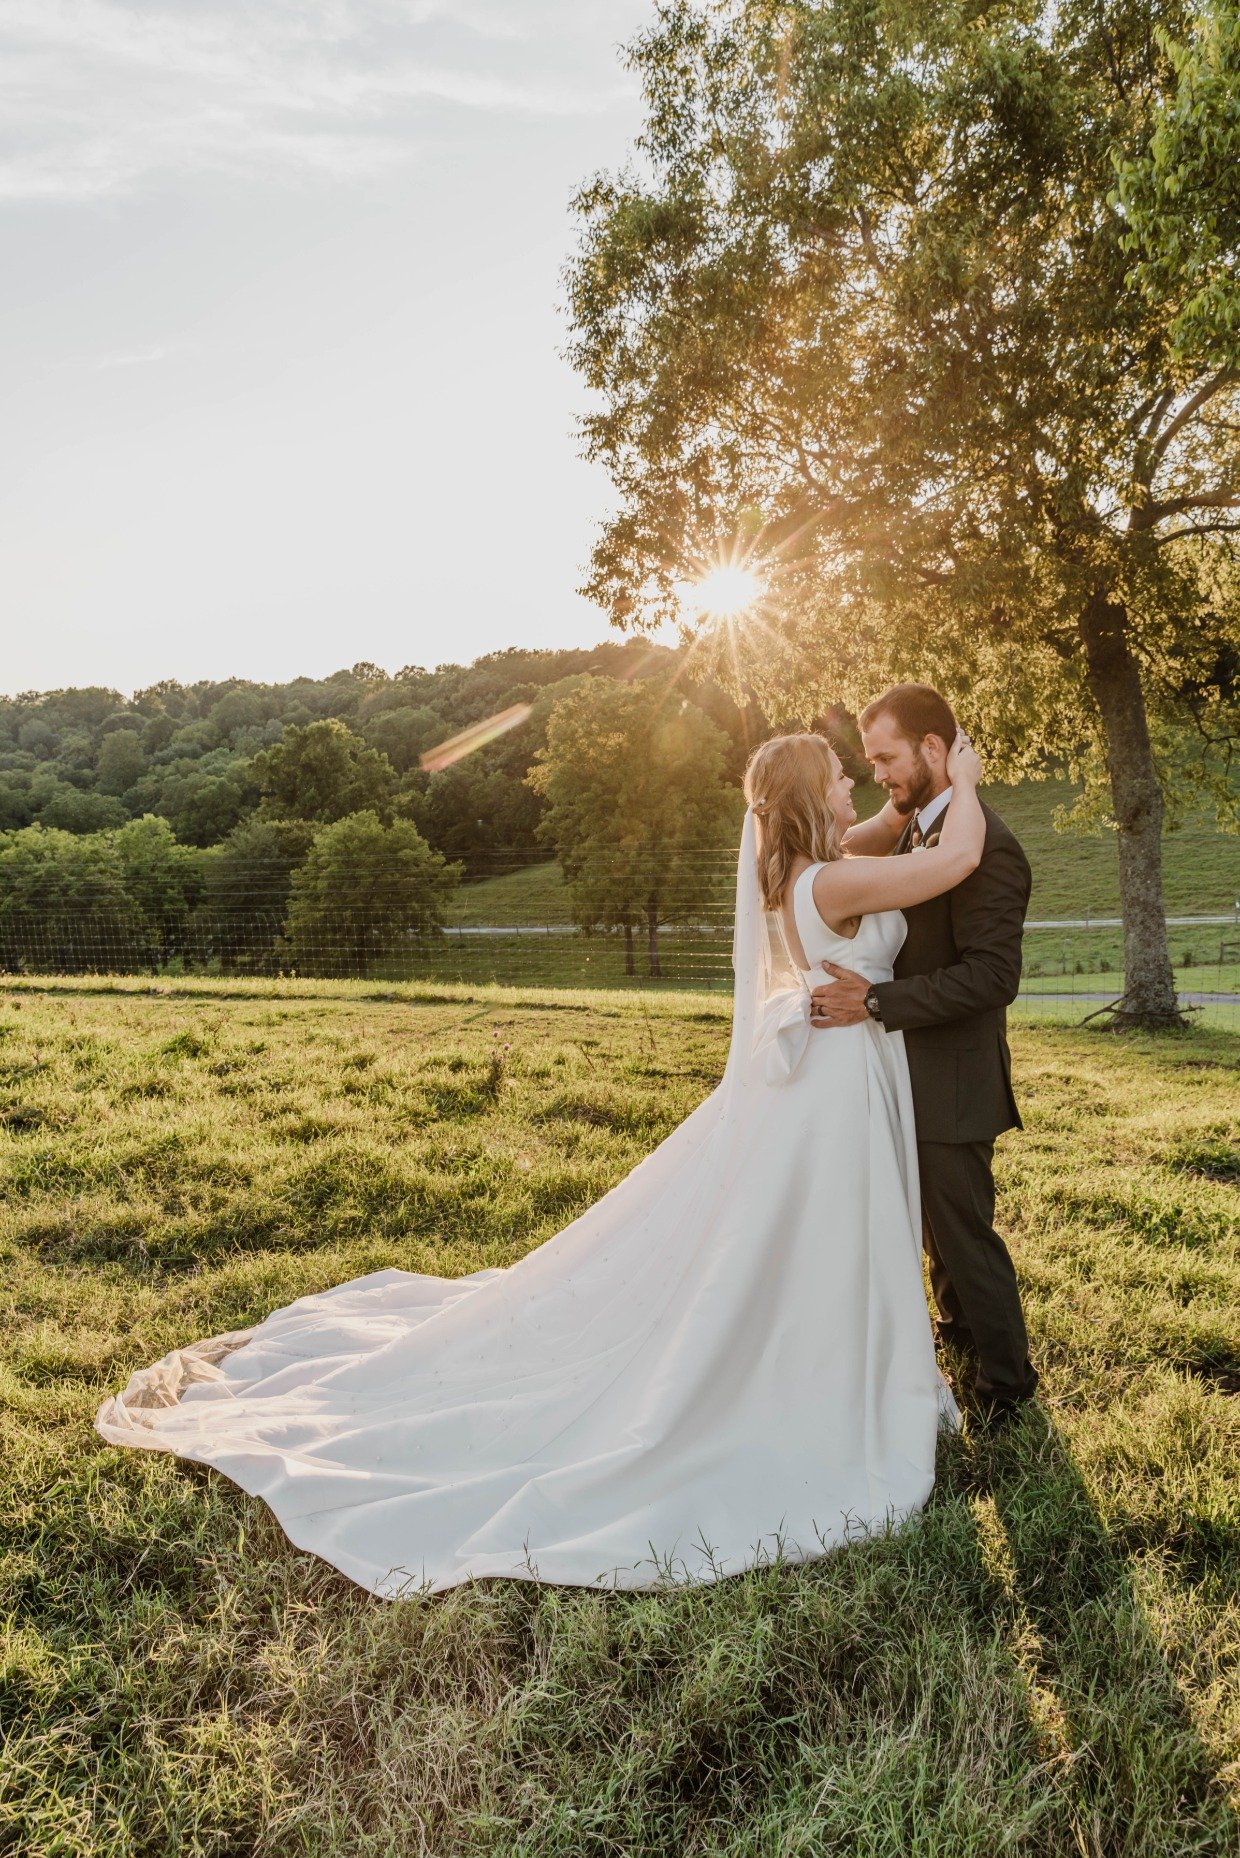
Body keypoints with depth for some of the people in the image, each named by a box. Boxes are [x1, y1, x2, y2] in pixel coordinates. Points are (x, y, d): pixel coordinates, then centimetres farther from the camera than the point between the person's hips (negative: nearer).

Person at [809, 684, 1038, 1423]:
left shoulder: (986, 846, -22)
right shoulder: (915, 829, 7)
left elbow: (992, 975, -28)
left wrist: (876, 1002, -31)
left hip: (953, 1080, -9)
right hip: (919, 1074, 9)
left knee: (963, 1228, 4)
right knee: (938, 1219, 25)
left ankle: (1007, 1382, 23)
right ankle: (961, 1329, 47)